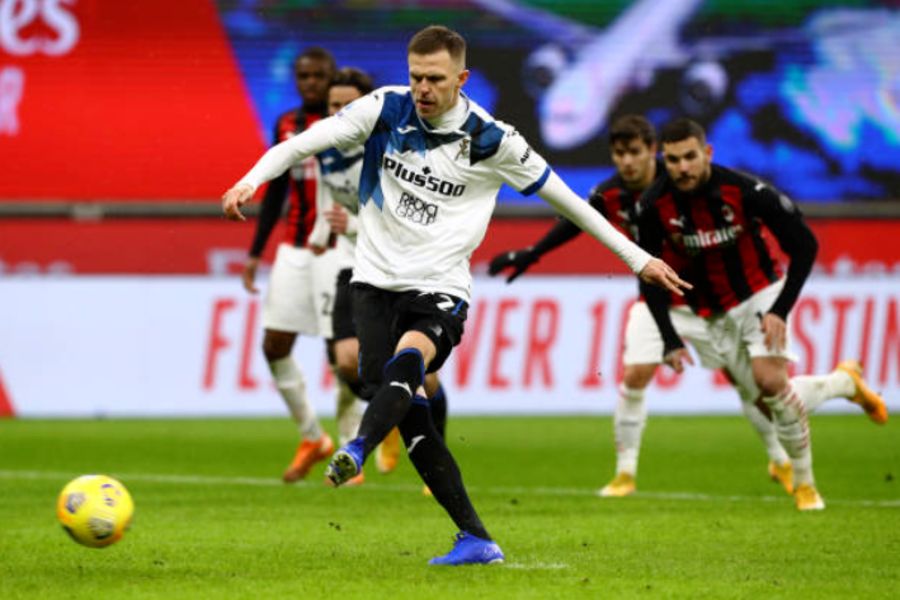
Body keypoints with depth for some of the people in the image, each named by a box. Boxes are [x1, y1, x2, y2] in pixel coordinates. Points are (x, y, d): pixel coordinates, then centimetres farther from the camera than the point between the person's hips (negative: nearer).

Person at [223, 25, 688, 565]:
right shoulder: (386, 110, 0)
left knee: (407, 362, -33)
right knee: (410, 414, -10)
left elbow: (564, 197, 8)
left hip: (439, 289, -2)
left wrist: (637, 258, 11)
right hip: (376, 280, 2)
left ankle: (356, 452, -58)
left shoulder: (491, 139, -3)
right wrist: (250, 181, -23)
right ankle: (477, 540, -7)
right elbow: (305, 142, -5)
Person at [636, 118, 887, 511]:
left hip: (757, 299, -3)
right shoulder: (654, 206, -16)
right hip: (704, 313, 3)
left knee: (771, 383, -22)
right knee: (773, 397, -1)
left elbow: (804, 246, -15)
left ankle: (805, 485, -5)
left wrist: (780, 311, -20)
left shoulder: (744, 191, -23)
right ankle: (846, 382, 28)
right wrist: (670, 340, -10)